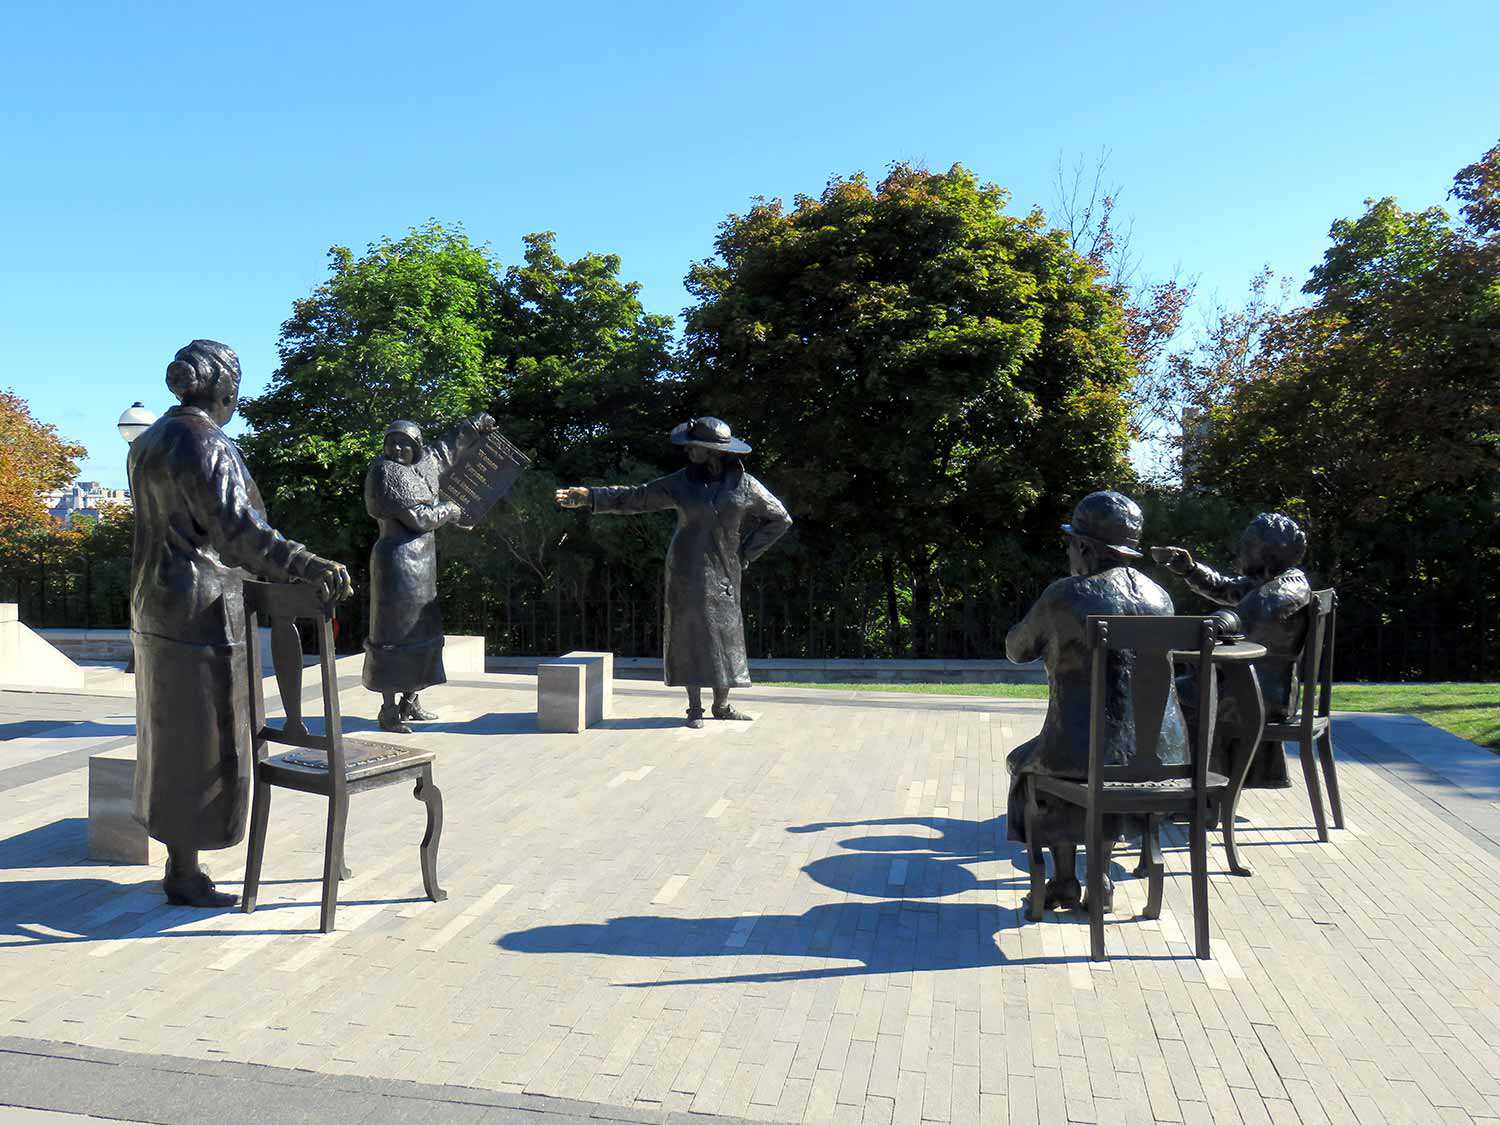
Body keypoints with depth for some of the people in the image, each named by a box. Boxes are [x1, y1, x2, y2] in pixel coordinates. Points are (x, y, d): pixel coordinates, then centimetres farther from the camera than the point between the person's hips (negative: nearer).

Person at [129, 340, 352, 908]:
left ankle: (179, 864, 29)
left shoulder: (151, 441, 13)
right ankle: (184, 877, 11)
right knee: (201, 746, 0)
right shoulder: (206, 445, -17)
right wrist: (311, 566, -36)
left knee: (173, 741, 17)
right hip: (202, 613, -10)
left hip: (157, 606, 10)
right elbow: (237, 530, -26)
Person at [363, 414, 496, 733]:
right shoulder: (385, 473, -14)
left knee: (421, 630, 14)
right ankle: (388, 711, 1)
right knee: (395, 632, -5)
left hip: (421, 563, 9)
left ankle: (411, 701, 25)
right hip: (398, 560, -9)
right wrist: (449, 510, -2)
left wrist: (474, 427, 37)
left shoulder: (420, 465, 10)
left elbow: (445, 451, 31)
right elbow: (417, 517, -18)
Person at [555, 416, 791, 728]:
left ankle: (722, 704, 18)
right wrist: (589, 497, -2)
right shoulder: (681, 483, 0)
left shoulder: (745, 485, -3)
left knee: (725, 635, 3)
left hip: (723, 573, 0)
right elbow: (634, 497, 5)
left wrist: (744, 554, 1)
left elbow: (780, 519, 5)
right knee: (689, 635, -1)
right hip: (686, 572, 0)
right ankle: (694, 708, 8)